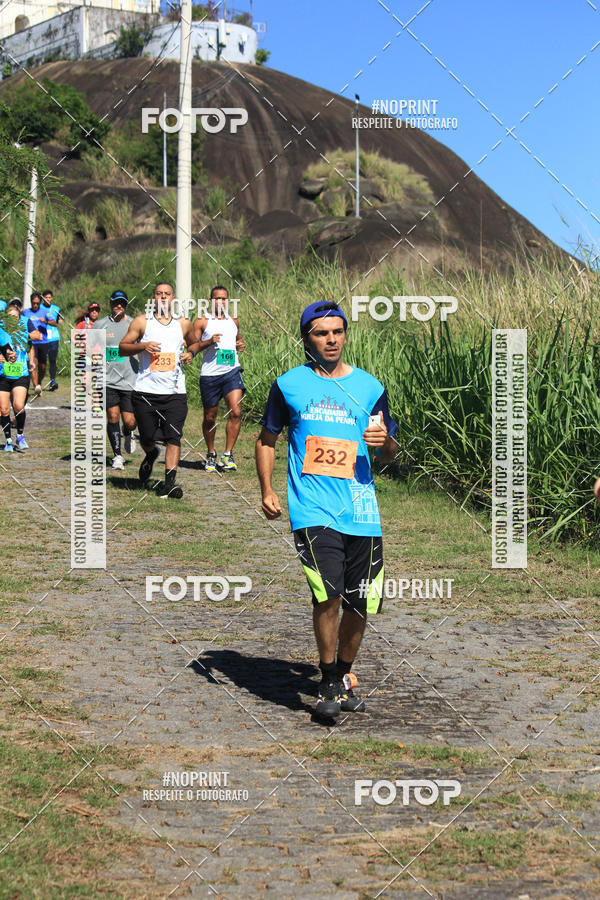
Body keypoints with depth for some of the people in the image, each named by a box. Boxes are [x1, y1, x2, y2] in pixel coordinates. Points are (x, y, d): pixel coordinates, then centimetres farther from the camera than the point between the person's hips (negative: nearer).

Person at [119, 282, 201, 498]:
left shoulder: (184, 324, 11)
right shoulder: (141, 322, 5)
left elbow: (193, 343, 29)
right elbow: (122, 348, 5)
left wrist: (190, 353, 6)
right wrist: (142, 346, -13)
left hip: (175, 391, 1)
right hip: (145, 390, 0)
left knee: (174, 438, -11)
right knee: (146, 437, 6)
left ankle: (168, 484, -12)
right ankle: (151, 455, 42)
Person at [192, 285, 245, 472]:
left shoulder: (233, 321, 15)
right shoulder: (202, 321, 2)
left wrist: (240, 345, 10)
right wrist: (209, 341, -17)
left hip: (232, 371, 2)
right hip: (210, 374, -2)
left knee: (235, 412, -14)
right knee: (210, 417, 7)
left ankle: (227, 455, -8)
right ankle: (211, 454, 26)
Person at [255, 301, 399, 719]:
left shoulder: (370, 387, 10)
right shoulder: (289, 384, 5)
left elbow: (390, 453, 18)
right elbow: (267, 439, 16)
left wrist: (384, 440, -6)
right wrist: (267, 490, 3)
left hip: (361, 509, 3)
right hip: (313, 511, -3)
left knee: (360, 603, 5)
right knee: (328, 594, -18)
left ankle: (346, 672, 31)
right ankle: (329, 682, 1)